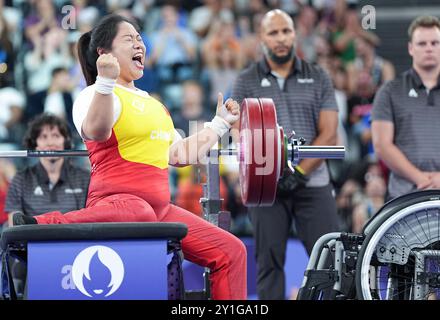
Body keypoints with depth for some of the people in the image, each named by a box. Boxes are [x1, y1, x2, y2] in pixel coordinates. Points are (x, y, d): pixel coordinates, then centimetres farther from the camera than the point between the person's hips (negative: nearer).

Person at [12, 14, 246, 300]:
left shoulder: (151, 103, 26)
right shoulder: (99, 94, -2)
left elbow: (180, 154, 31)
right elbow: (96, 131, -25)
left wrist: (221, 123, 35)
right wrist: (106, 82, -37)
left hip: (160, 208, 9)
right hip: (117, 200, -9)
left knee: (231, 251, 4)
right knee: (138, 213, -46)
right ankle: (41, 226, -40)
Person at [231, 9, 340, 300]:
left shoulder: (318, 79, 10)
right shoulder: (246, 82, 9)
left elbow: (329, 135, 4)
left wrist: (299, 173, -8)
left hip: (313, 182, 0)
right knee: (270, 262, 0)